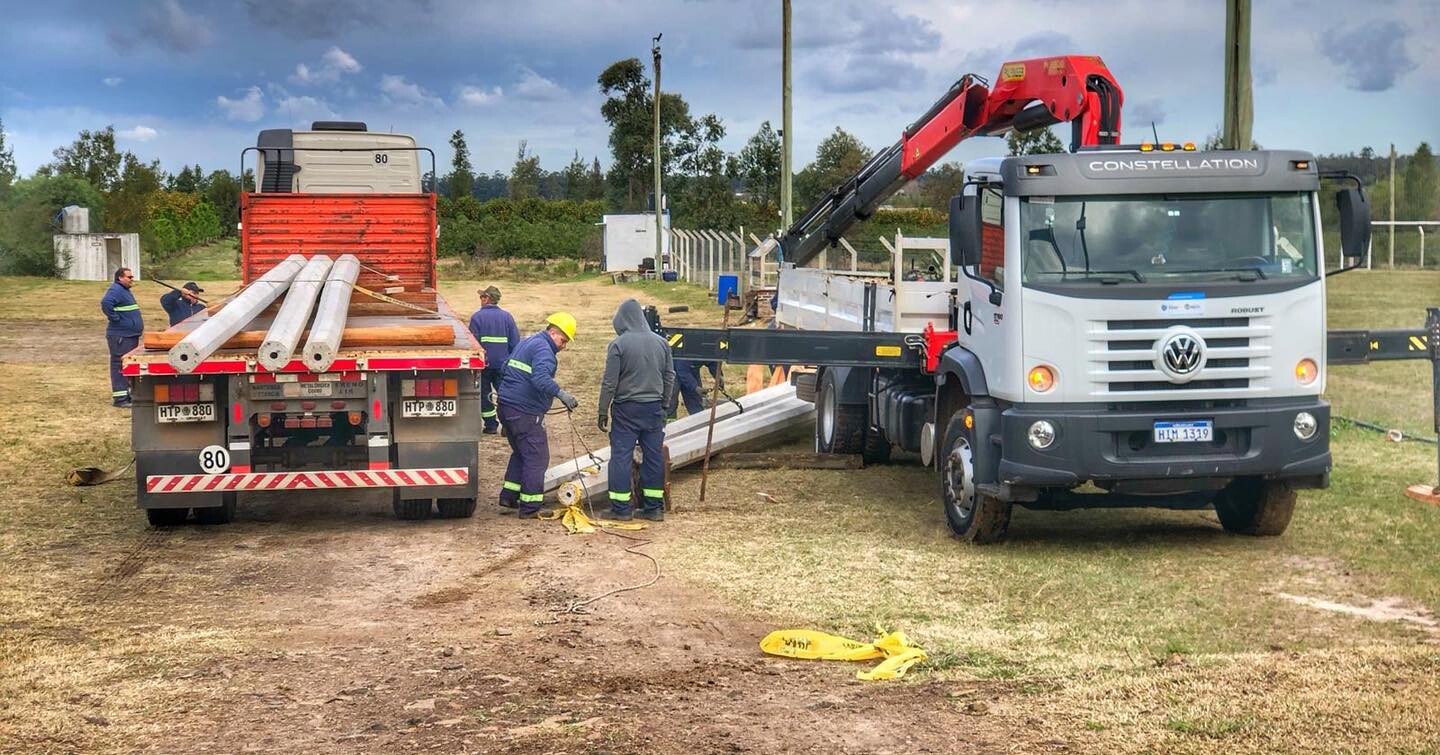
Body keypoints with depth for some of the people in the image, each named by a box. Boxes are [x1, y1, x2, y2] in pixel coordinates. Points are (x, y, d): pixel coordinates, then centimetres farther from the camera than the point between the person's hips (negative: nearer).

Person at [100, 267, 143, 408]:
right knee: (120, 365, -9)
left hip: (131, 335, 10)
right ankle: (120, 398, -9)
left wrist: (138, 326, 21)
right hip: (120, 336, -10)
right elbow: (106, 303, -32)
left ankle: (129, 394, 23)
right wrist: (115, 318, -24)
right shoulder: (116, 290, -13)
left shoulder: (125, 291, 19)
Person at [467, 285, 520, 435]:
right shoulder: (507, 316, 1)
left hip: (484, 364, -2)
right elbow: (515, 342, 2)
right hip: (503, 364, 2)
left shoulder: (477, 317, -9)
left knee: (485, 394, 10)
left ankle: (491, 424, 11)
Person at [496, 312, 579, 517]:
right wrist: (561, 394, -37)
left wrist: (501, 393, 39)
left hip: (506, 406, 10)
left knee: (520, 453, 22)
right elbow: (540, 378, -31)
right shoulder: (544, 350, -14)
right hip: (525, 412, -10)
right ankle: (530, 507, -7)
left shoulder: (525, 344, 19)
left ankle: (508, 496, 23)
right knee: (536, 458, -6)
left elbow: (504, 369, 29)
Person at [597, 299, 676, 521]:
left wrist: (603, 411, -1)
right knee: (654, 456, 9)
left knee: (621, 456, 1)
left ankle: (620, 508, 2)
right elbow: (670, 377, 11)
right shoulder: (661, 343, 5)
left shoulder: (618, 345, -10)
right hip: (654, 407, 5)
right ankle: (654, 507, 13)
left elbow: (609, 382, -9)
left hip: (626, 408, -4)